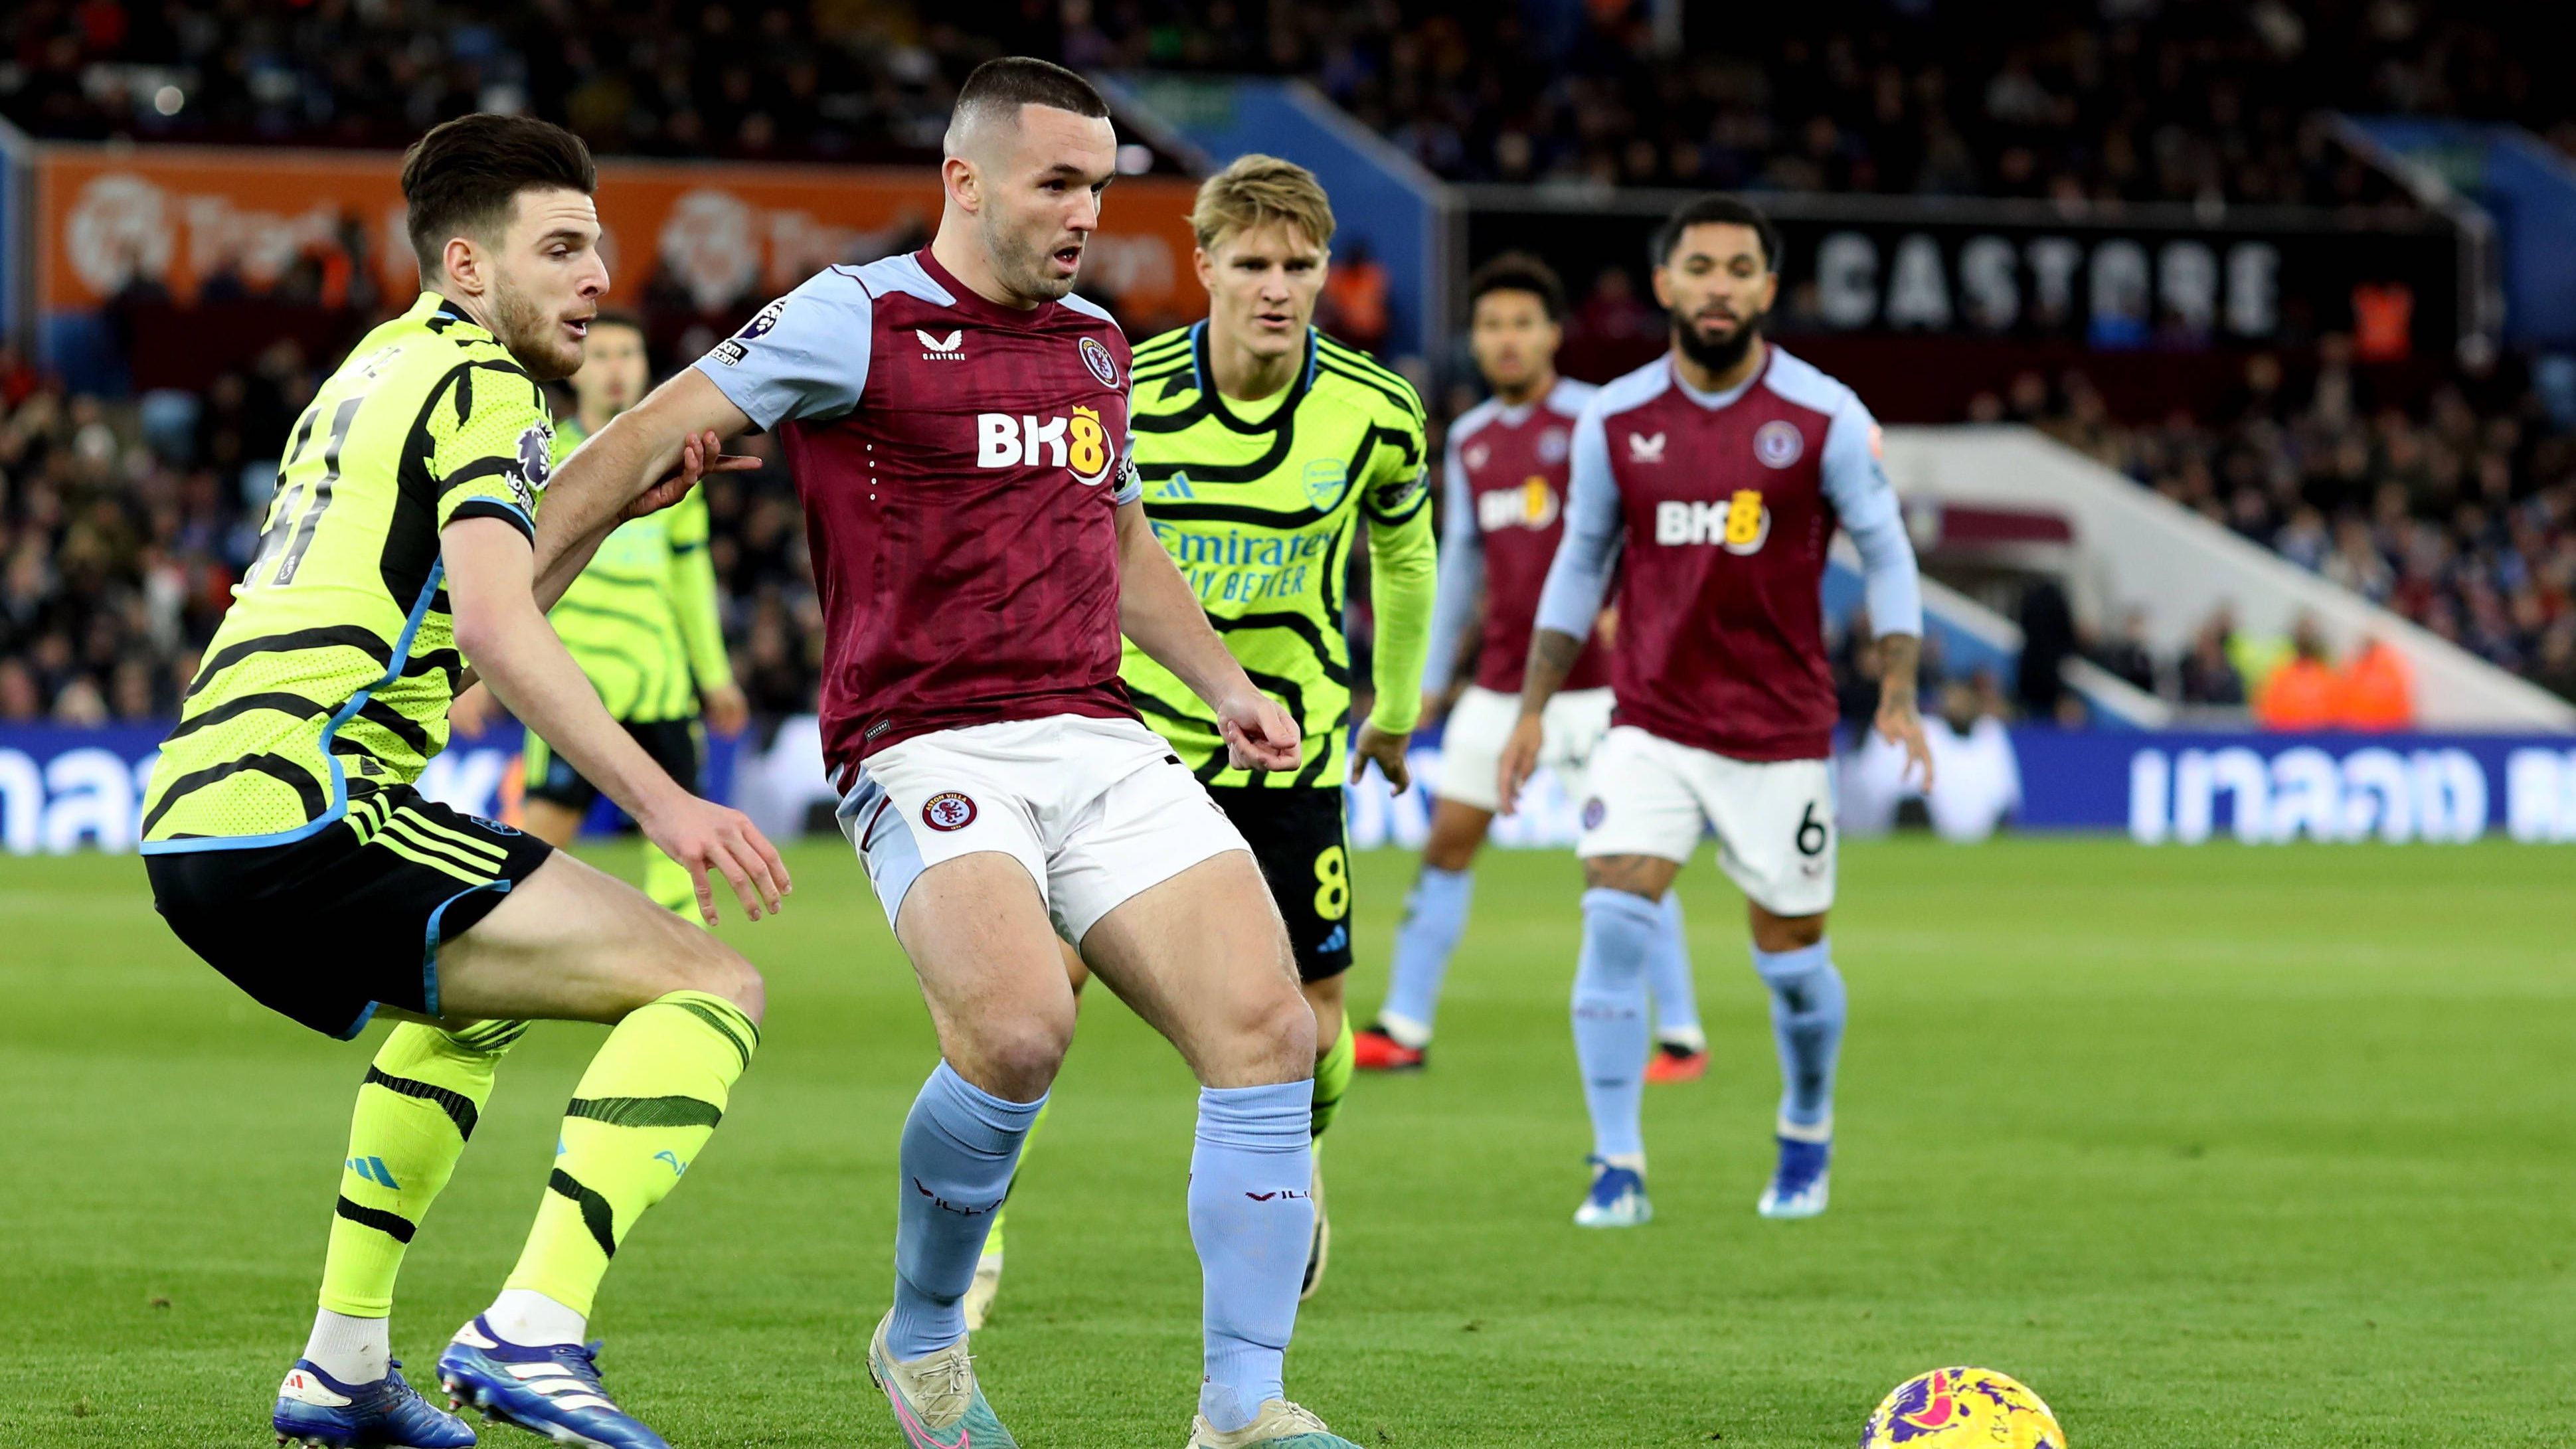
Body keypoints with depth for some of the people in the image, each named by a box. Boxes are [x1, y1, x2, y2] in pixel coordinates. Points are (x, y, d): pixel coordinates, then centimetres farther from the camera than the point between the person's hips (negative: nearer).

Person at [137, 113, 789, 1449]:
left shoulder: (383, 369, 25)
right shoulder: (480, 384, -3)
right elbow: (495, 631, -18)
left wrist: (614, 505, 24)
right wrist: (662, 803, -21)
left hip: (193, 827, 10)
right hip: (306, 814, -10)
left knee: (471, 1001, 39)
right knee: (709, 988, -11)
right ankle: (533, 1328, -25)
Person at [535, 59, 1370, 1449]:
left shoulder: (1095, 344, 18)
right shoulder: (857, 319, -4)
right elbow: (643, 443, -4)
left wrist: (1224, 683, 23)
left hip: (1101, 745, 7)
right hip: (929, 750, -7)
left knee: (1269, 1030, -10)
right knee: (1019, 1030, -30)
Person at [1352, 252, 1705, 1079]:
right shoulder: (1469, 438, 11)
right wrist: (1430, 679, 20)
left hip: (1588, 683, -6)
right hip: (1500, 682, 6)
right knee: (1448, 840, 5)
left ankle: (1681, 1035, 1)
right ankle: (1403, 1029, 11)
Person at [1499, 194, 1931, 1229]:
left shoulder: (1825, 418, -6)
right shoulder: (1614, 421, 0)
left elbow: (1886, 554, 0)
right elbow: (1581, 562, 12)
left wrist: (1898, 694, -12)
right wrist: (1533, 707, 7)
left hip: (1780, 736, -1)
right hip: (1650, 726, 1)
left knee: (1792, 962, 7)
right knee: (1614, 926, -16)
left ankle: (1807, 1136, 35)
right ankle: (1619, 1170, -10)